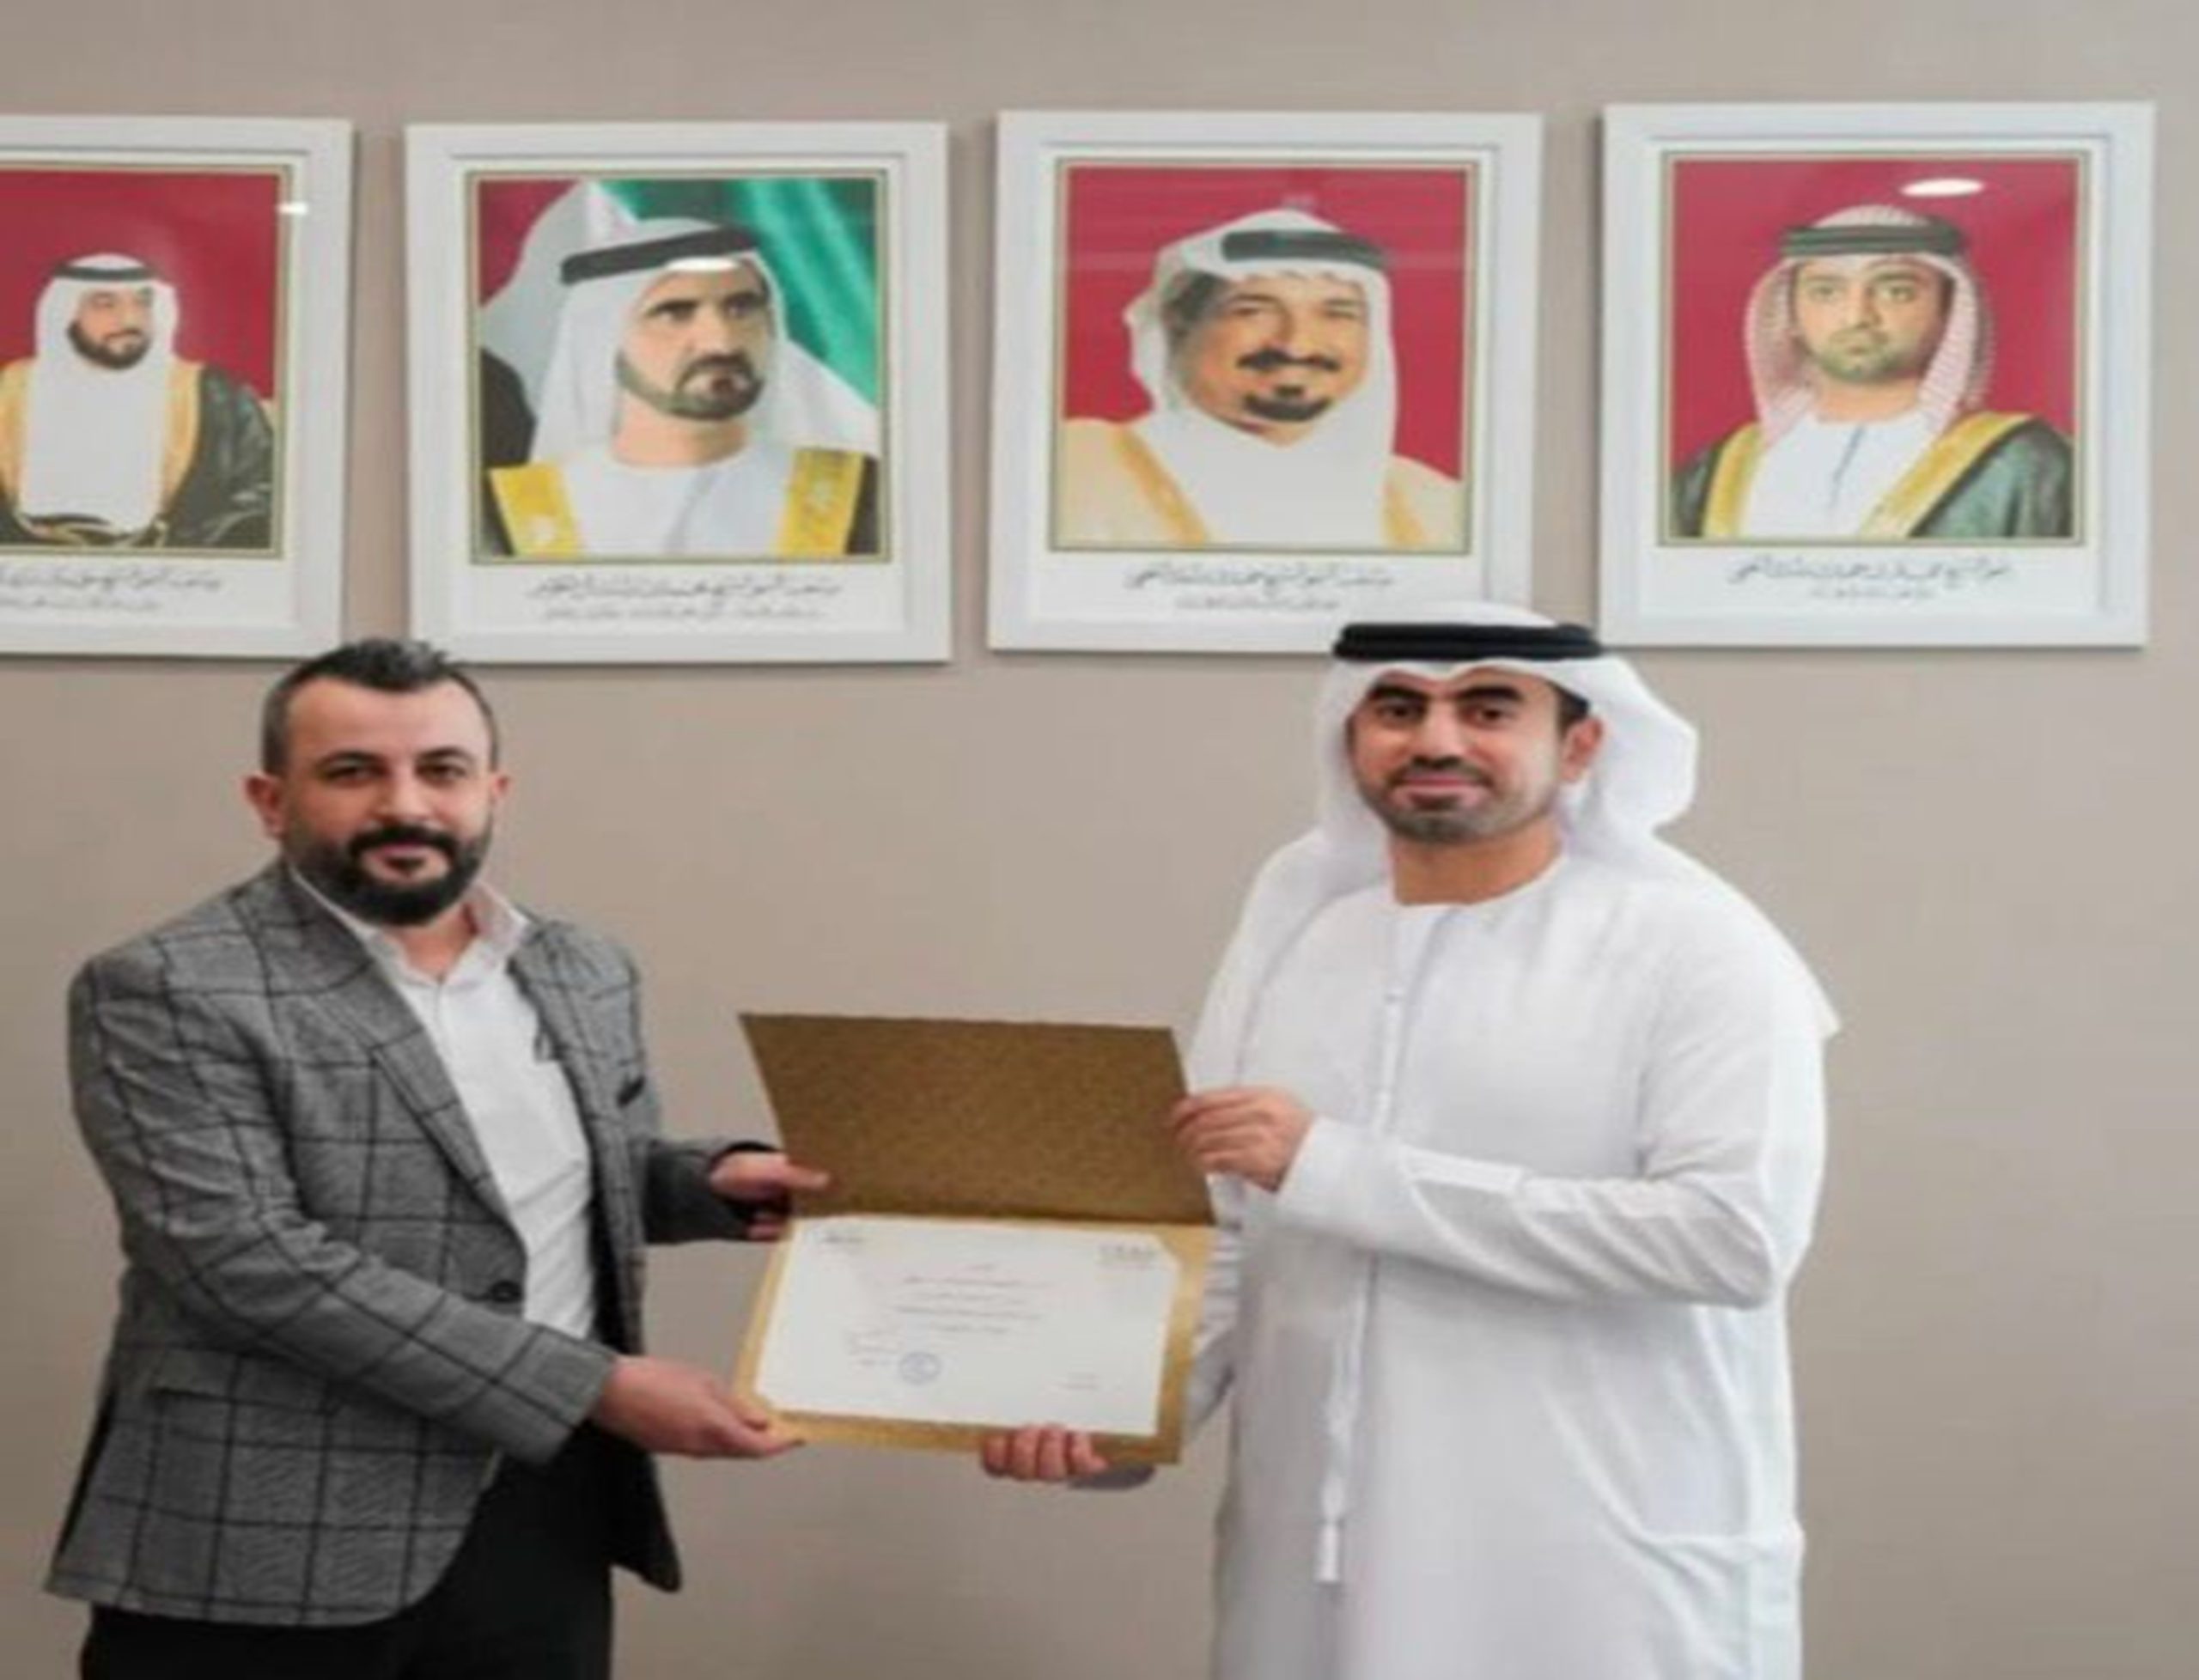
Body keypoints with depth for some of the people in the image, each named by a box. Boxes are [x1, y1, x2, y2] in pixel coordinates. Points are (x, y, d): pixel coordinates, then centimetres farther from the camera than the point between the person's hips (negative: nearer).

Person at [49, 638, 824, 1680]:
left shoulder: (583, 972, 9)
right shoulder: (166, 992, -10)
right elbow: (250, 1259, -19)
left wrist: (708, 1183, -1)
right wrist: (595, 1387, -20)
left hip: (542, 1516, 5)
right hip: (266, 1546, -5)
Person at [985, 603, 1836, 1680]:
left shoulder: (1689, 945, -6)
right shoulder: (1290, 944, 8)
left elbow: (1738, 1234, -18)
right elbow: (1226, 1245, 9)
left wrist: (1342, 1170, -18)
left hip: (1604, 1581, -4)